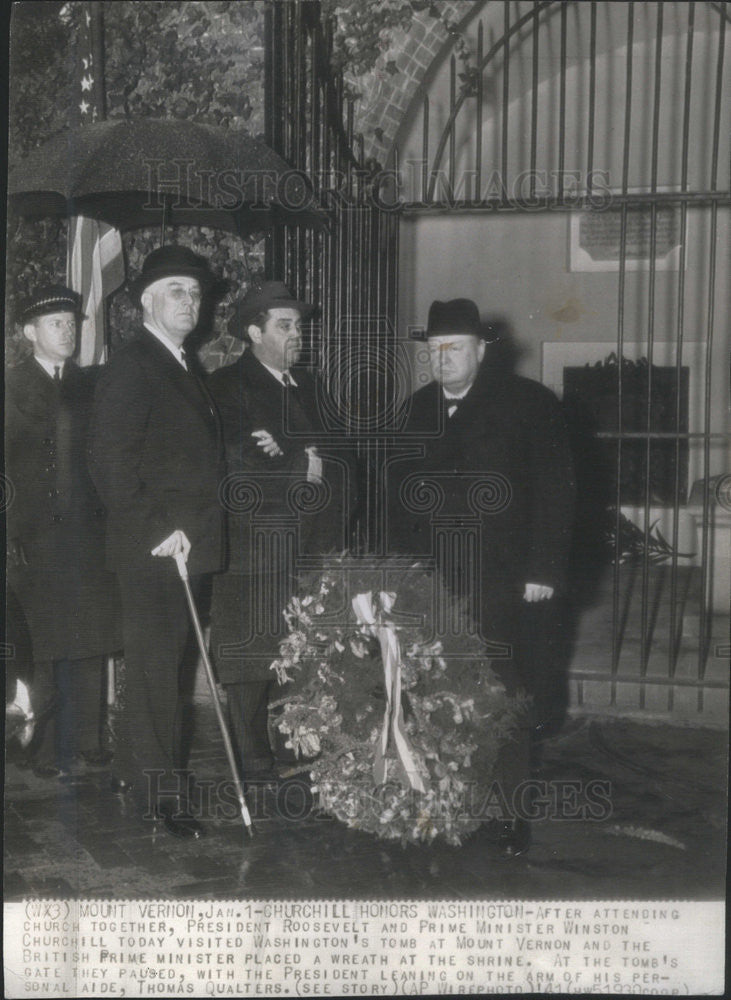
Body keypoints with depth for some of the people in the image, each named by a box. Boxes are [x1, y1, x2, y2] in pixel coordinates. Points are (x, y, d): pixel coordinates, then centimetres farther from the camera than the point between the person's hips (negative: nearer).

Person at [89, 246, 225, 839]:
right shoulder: (131, 366, -10)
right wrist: (155, 528, -19)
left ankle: (133, 770, 27)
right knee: (155, 664, -3)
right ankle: (160, 791, 5)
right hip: (151, 545, -9)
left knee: (160, 661, 15)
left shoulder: (185, 368, 18)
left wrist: (189, 528, 13)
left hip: (183, 542, 9)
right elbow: (111, 460, -17)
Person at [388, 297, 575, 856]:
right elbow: (401, 495, 15)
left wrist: (544, 569, -10)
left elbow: (555, 491, -4)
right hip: (430, 584, 4)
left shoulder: (527, 404, 0)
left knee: (506, 694, 0)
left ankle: (512, 811, 13)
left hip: (501, 582, -3)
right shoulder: (418, 410, 14)